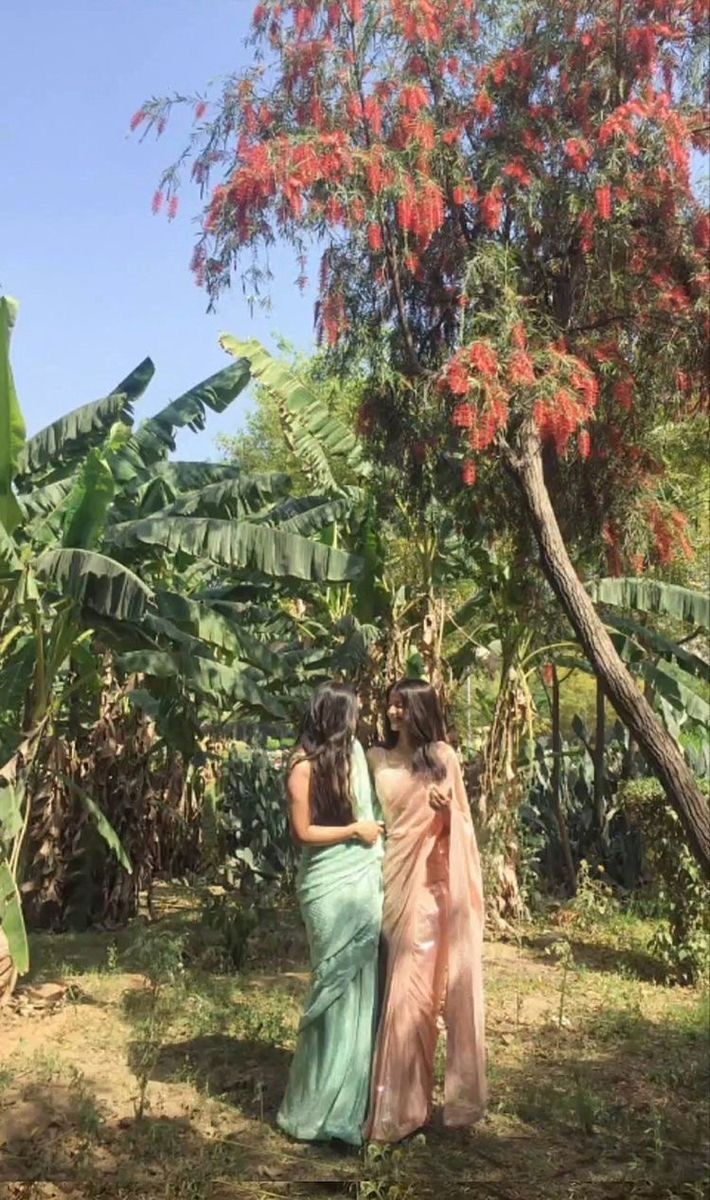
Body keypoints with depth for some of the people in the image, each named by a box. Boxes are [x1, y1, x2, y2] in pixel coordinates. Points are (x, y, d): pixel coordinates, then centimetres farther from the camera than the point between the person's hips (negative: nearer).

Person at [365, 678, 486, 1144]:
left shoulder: (443, 758, 1)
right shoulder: (376, 759, 7)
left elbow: (457, 824, 4)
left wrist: (446, 811, -17)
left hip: (426, 883, -3)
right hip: (386, 880, 3)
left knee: (412, 987, -1)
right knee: (391, 985, 6)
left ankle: (404, 1101, 11)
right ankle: (400, 1098, 19)